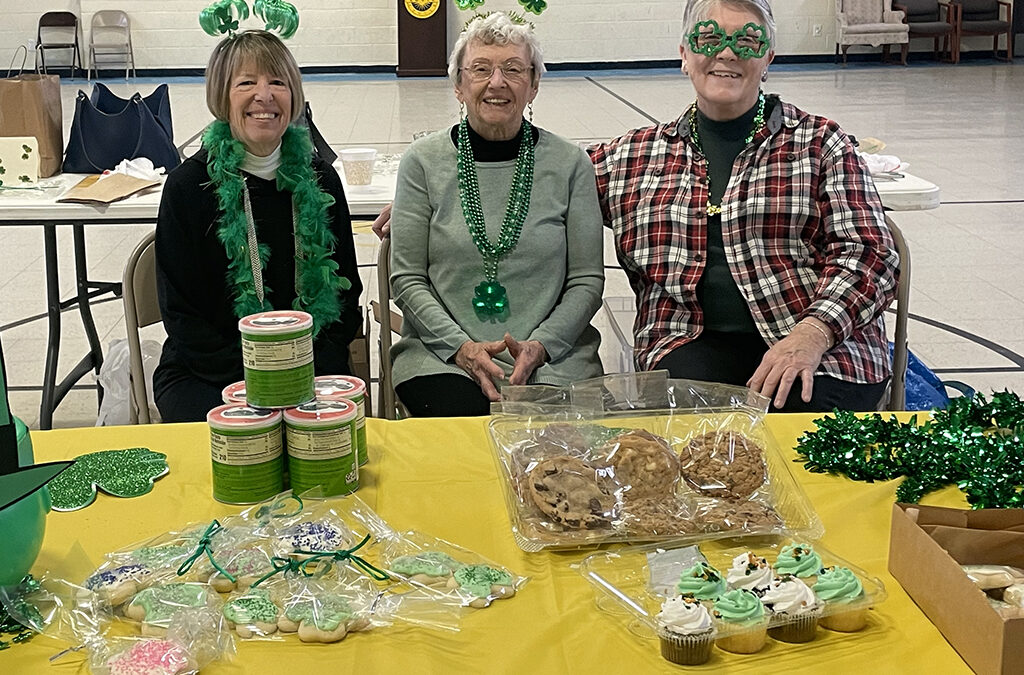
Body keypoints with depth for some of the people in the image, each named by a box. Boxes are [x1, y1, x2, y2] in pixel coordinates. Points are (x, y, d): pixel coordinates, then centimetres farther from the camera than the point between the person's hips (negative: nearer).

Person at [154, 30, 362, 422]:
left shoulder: (319, 181, 5)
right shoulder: (188, 186, -5)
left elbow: (345, 293, 9)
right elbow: (181, 315, -6)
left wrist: (313, 371, -9)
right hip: (206, 373, -2)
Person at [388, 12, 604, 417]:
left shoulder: (570, 164, 4)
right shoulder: (423, 162, 4)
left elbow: (587, 281, 5)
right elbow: (407, 279, 2)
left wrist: (540, 345, -11)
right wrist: (460, 346, -12)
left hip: (551, 357, 0)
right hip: (441, 355, 0)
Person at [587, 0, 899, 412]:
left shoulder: (820, 143, 10)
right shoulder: (633, 155, 16)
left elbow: (868, 254, 1)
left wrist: (811, 334, -16)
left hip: (821, 344, 0)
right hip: (692, 344, 1)